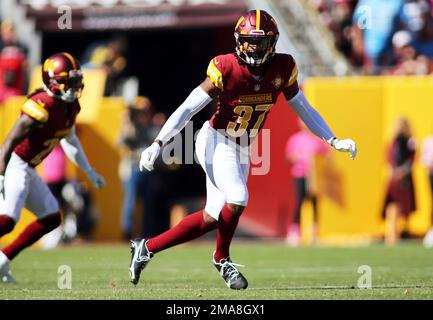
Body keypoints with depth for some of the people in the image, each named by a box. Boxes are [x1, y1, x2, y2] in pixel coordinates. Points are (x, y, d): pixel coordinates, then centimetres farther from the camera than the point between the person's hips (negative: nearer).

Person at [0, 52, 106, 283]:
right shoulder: (43, 106, -23)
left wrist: (89, 172, 27)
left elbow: (69, 140, 24)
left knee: (52, 218, 12)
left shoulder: (71, 107, 6)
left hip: (28, 170, 10)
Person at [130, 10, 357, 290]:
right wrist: (158, 144, -22)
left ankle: (147, 247, 19)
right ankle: (222, 259, 5)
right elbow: (188, 108, -16)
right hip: (216, 141, -6)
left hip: (242, 150, 6)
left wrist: (334, 141, 5)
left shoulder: (283, 69, -6)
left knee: (212, 218, 6)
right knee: (237, 200, -23)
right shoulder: (226, 69, -19)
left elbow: (303, 109, 8)